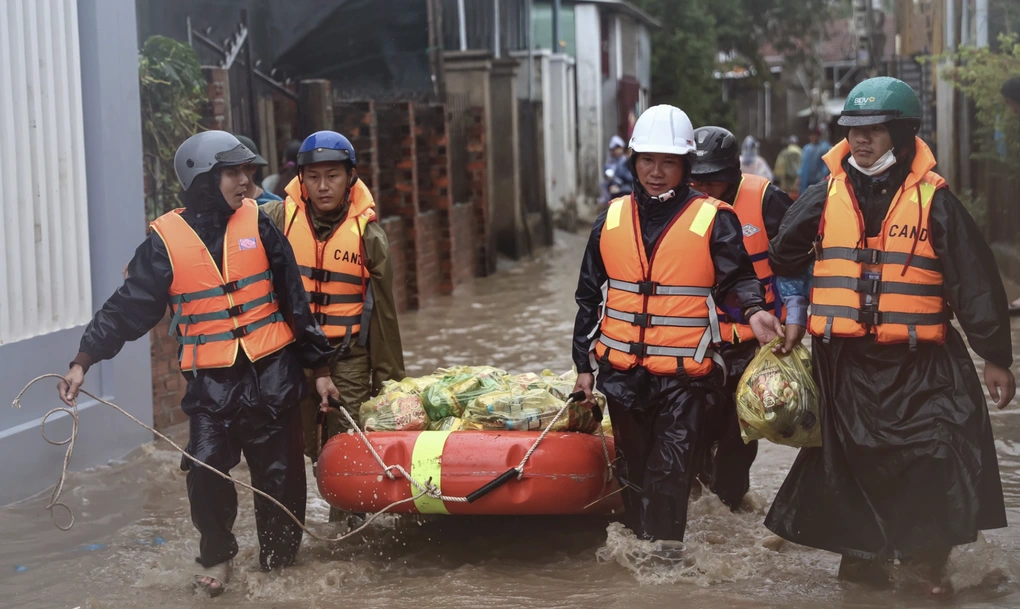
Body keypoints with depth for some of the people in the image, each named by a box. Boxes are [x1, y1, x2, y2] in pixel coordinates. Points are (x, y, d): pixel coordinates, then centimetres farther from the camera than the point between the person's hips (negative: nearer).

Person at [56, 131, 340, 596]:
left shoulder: (256, 224, 1)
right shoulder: (166, 240, -4)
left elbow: (294, 299, 7)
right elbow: (127, 307, -2)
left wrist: (319, 367, 9)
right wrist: (83, 361, -11)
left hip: (272, 373, 1)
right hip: (211, 380, -1)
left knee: (279, 473, 5)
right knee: (206, 471, -12)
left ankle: (278, 558, 25)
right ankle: (216, 554, 14)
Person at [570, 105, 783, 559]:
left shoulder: (713, 220, -3)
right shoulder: (612, 219, 8)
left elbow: (737, 279, 0)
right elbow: (589, 295, 14)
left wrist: (752, 311, -24)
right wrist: (583, 362, 13)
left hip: (683, 372, -4)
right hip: (621, 369, 4)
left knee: (672, 462, -8)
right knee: (633, 462, 13)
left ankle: (665, 540, -1)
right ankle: (638, 534, 26)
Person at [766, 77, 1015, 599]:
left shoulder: (933, 200, -3)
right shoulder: (825, 197, 4)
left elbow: (976, 283, -1)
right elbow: (783, 260, 15)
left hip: (918, 362, -2)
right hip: (843, 360, 2)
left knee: (939, 465, -6)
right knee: (852, 461, 9)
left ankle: (928, 560, 13)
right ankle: (863, 555, 26)